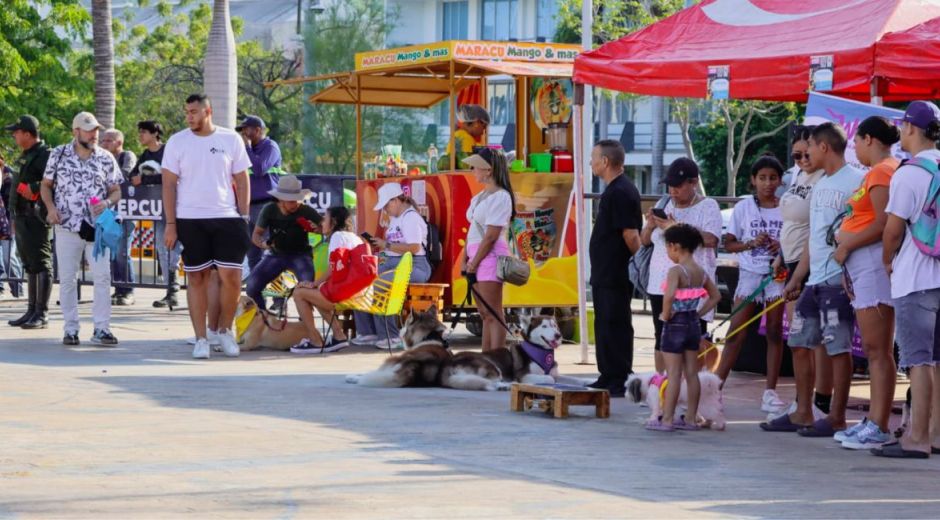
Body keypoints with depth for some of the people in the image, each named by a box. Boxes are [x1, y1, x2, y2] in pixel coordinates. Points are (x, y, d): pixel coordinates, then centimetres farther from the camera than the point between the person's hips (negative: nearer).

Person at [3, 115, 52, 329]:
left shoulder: (44, 155, -12)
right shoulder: (24, 157, 19)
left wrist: (33, 189, -21)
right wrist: (15, 218, 22)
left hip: (35, 217, -10)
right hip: (21, 217, 10)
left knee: (41, 265, -8)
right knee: (29, 266, 13)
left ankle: (42, 314, -8)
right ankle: (32, 311, 18)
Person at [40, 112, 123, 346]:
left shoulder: (106, 158, 4)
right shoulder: (58, 155, 3)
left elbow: (116, 190, 9)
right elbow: (46, 185, 10)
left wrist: (107, 203, -12)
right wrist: (50, 207, -7)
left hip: (98, 227, 0)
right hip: (67, 227, 0)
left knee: (102, 277, -6)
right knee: (67, 278, 3)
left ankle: (101, 329, -1)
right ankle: (71, 328, 11)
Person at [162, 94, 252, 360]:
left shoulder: (231, 139, 4)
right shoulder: (177, 142, 2)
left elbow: (241, 180, 8)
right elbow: (169, 184, 2)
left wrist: (244, 217, 2)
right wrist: (170, 225, -4)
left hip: (227, 218, 0)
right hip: (190, 220, 0)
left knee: (231, 275, -6)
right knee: (196, 278, 2)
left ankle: (225, 330, 14)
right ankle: (201, 338, 8)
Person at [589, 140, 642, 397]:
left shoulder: (621, 192, -18)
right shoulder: (614, 190, 15)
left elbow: (630, 234, -21)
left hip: (616, 276, -11)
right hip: (605, 274, 11)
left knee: (615, 326, -7)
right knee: (605, 326, 15)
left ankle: (620, 381, -4)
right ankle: (608, 378, 22)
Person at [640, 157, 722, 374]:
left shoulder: (707, 207, -1)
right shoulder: (664, 205, 16)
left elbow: (710, 240, -17)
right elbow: (645, 240, 19)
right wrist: (650, 225, -3)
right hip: (661, 283, 6)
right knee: (662, 338, 7)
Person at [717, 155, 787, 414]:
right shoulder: (743, 207, 2)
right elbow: (729, 244, 3)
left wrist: (783, 247, -14)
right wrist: (752, 243, -14)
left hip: (777, 274, 1)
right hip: (750, 273, 0)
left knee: (775, 332, 4)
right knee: (736, 332, -4)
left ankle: (770, 391, 8)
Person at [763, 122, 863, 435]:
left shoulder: (855, 181, -10)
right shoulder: (820, 186, 18)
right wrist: (796, 279, 19)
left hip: (839, 280, -9)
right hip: (814, 280, 9)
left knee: (838, 348, -4)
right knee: (800, 344, 11)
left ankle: (836, 419, 1)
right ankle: (803, 414, 18)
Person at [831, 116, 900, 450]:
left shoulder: (882, 171, -10)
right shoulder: (878, 172, 20)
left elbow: (884, 223, -20)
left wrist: (847, 246, -11)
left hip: (873, 261, -10)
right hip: (863, 266, 10)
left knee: (877, 350, -11)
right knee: (874, 350, 11)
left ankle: (879, 428, -12)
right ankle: (874, 421, 14)